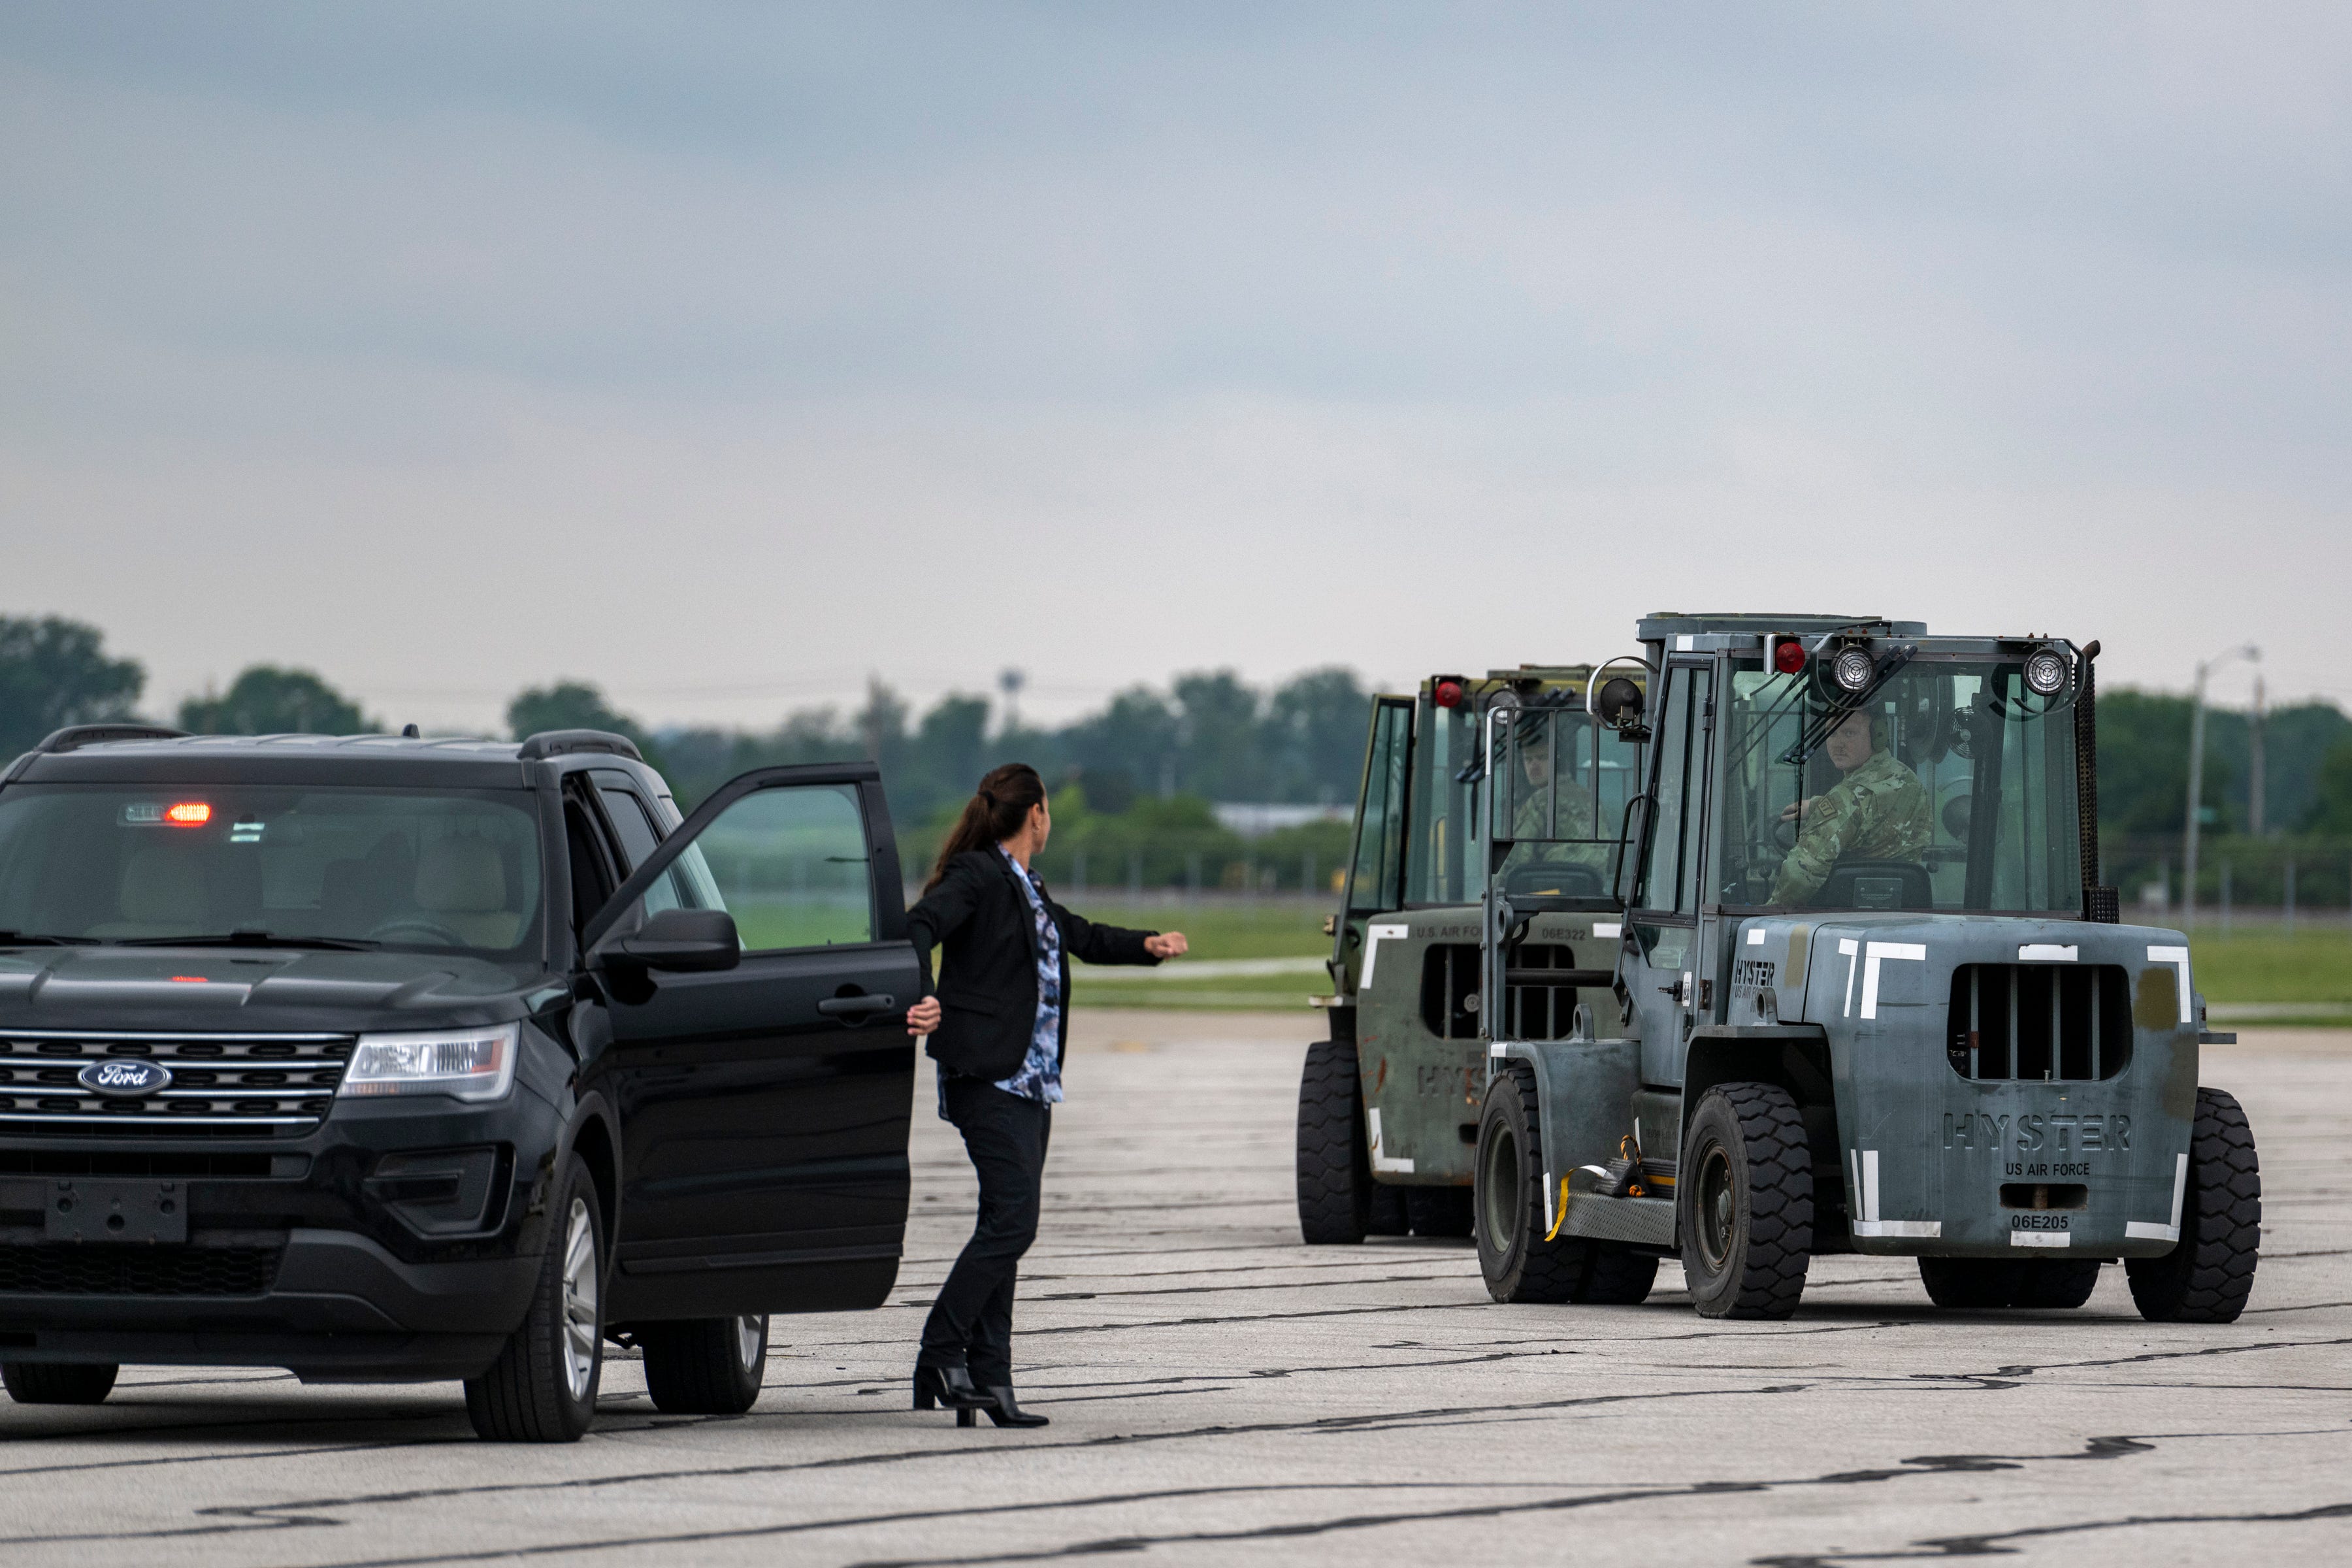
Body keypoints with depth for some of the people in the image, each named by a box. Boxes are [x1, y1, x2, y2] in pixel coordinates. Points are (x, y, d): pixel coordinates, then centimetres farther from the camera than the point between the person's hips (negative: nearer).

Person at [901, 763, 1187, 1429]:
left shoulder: (1027, 889, 20)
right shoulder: (977, 876, -7)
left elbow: (1078, 937, 37)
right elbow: (918, 927, -22)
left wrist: (1146, 945, 24)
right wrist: (922, 1001, -38)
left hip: (1032, 1082, 9)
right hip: (989, 1076, -9)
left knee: (1006, 1230, 6)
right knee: (1011, 1221, -16)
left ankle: (989, 1379, 6)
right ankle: (940, 1357, -12)